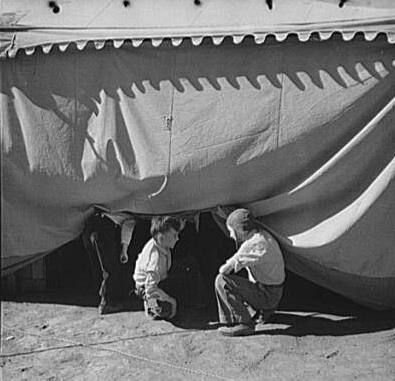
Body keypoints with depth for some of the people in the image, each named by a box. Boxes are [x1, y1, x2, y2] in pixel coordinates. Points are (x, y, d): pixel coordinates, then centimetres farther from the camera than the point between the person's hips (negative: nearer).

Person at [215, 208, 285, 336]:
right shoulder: (263, 235, 6)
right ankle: (262, 311, 24)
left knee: (222, 281, -17)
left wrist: (226, 267, 1)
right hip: (273, 294, 9)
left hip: (266, 296, -9)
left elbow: (224, 269, -19)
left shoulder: (253, 244, -24)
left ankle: (244, 323, -13)